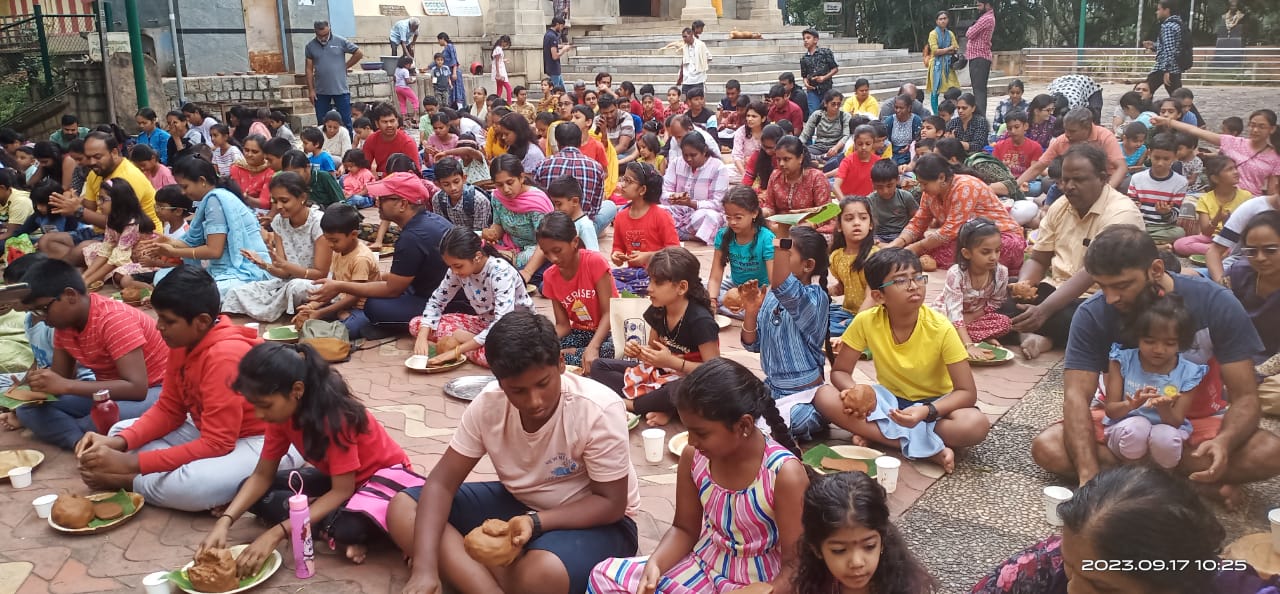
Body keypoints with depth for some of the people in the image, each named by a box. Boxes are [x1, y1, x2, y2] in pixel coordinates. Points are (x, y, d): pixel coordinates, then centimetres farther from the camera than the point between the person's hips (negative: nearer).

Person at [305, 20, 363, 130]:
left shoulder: (340, 42, -3)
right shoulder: (310, 46, 4)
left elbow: (359, 54, 4)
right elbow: (309, 69, 5)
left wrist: (345, 66, 3)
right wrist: (311, 90, 1)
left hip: (341, 89, -2)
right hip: (321, 92, 2)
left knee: (346, 121, 3)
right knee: (322, 123, 7)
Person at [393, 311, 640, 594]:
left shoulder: (599, 411, -27)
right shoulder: (488, 404, -15)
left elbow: (612, 503, -19)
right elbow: (441, 482, -13)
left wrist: (536, 522, -33)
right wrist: (425, 568, -27)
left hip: (595, 518, -5)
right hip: (518, 504, 6)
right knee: (403, 509, -12)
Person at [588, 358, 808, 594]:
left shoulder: (785, 474, -24)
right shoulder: (694, 456, -8)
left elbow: (795, 565, -17)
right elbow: (684, 529, 4)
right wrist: (655, 563, -14)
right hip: (703, 567, 5)